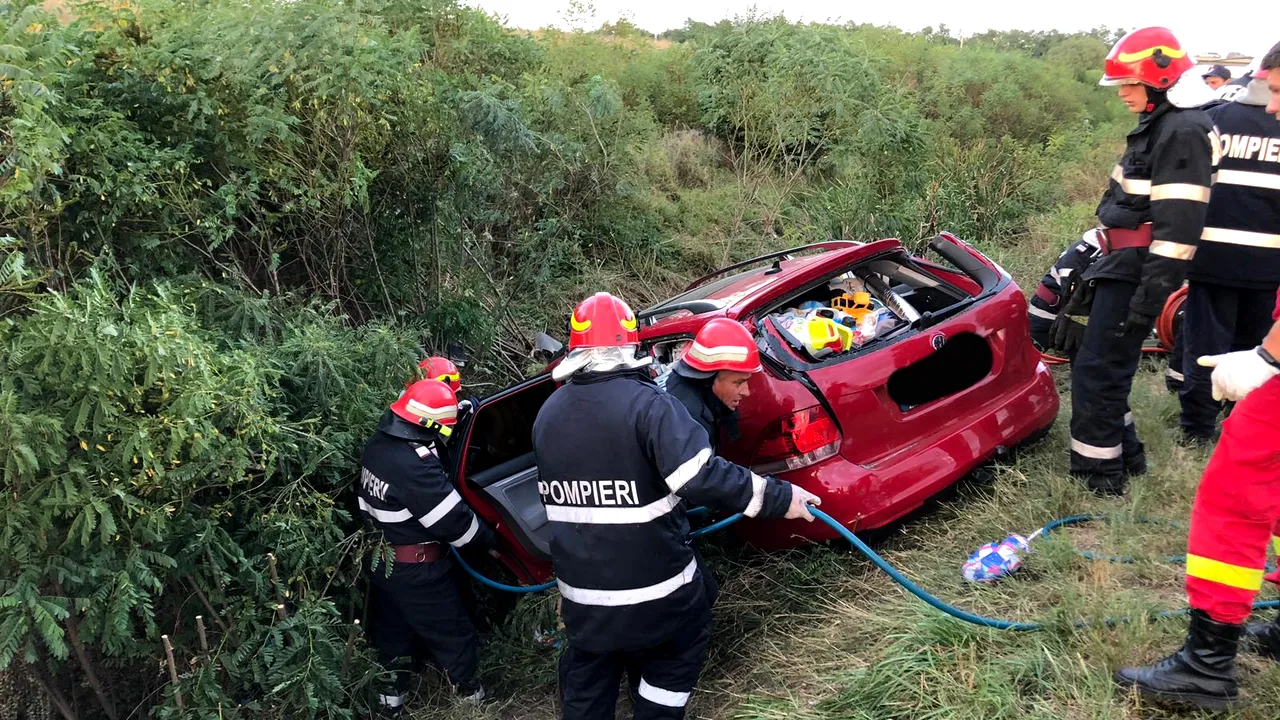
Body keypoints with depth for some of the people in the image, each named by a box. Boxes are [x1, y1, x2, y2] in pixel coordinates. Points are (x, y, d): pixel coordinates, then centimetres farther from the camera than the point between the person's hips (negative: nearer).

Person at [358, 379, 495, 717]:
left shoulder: (378, 444, -5)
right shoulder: (415, 466, -32)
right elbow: (453, 521, -25)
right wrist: (487, 538, -8)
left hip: (379, 560, 9)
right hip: (414, 571, -9)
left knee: (391, 630, 24)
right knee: (452, 632, 12)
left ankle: (390, 698, 39)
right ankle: (470, 694, 29)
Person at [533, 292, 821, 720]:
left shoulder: (547, 414, 2)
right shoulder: (646, 404, -19)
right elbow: (702, 478, -30)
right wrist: (779, 498, -20)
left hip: (581, 587, 5)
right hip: (654, 584, -5)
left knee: (586, 684, 22)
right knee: (675, 659, 21)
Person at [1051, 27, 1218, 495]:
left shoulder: (1183, 131, -17)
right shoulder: (1158, 125, 16)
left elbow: (1178, 224, -23)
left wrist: (1152, 293, -24)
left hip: (1136, 272, -11)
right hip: (1121, 264, 11)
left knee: (1098, 371, -6)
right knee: (1093, 357, 18)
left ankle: (1098, 476, 3)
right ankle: (1123, 455, 29)